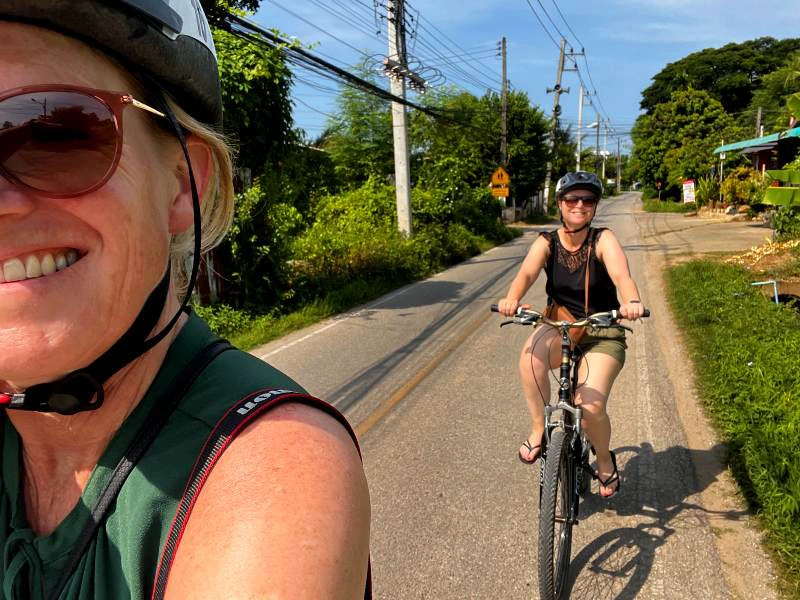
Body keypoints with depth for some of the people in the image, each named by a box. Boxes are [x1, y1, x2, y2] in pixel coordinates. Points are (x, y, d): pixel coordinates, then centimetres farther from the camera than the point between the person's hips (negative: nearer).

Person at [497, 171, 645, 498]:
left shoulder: (603, 240, -8)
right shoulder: (547, 242, -4)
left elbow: (621, 275, -26)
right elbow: (526, 273, -22)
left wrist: (632, 302, -49)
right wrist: (511, 299, -45)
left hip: (602, 336, -1)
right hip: (560, 328, 1)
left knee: (590, 408, -19)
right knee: (531, 353, -35)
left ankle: (605, 461, 16)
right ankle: (539, 429, -14)